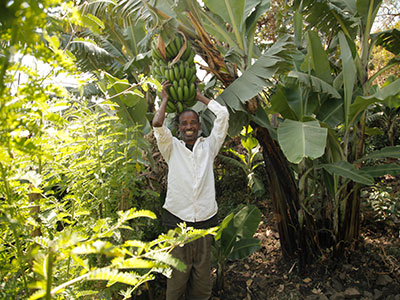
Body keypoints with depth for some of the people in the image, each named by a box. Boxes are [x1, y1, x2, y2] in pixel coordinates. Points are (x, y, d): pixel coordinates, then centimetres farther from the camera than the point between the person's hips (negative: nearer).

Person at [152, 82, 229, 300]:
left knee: (202, 279, 8)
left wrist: (199, 97, 15)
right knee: (177, 276, 2)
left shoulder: (208, 147, 10)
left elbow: (223, 114, 4)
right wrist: (165, 100, 9)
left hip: (205, 220, 2)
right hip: (177, 219, -1)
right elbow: (157, 124, -8)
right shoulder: (172, 148, 7)